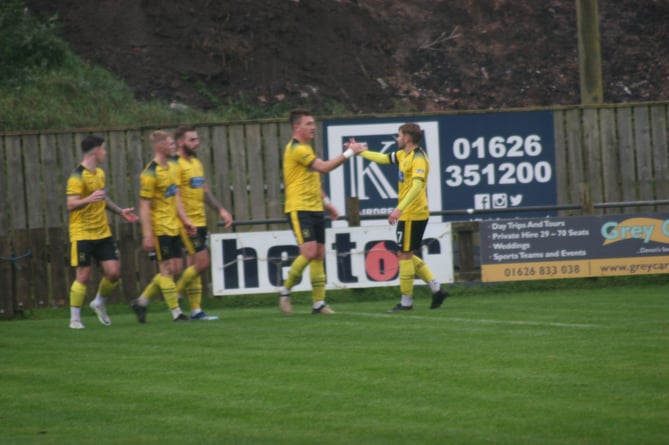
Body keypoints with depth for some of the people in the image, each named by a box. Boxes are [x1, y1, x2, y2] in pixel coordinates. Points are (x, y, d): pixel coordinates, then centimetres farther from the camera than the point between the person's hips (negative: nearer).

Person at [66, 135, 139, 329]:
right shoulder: (77, 176, -14)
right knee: (83, 275, -7)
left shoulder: (100, 173, 13)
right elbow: (71, 205, -22)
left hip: (102, 232, 7)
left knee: (114, 272, -1)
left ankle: (99, 303, 25)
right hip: (82, 234, -7)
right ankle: (75, 318, 4)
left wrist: (120, 211, 23)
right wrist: (89, 199, -39)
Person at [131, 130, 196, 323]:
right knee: (167, 269, -3)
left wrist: (185, 220, 14)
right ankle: (176, 312, 3)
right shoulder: (150, 174, -16)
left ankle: (141, 301, 20)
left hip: (173, 227, 9)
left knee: (175, 269, 9)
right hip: (160, 228, -9)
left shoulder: (172, 167, 11)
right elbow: (144, 206, -17)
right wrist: (147, 235, -20)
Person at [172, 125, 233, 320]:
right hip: (188, 223, -9)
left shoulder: (196, 163, 16)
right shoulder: (176, 165, -13)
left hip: (200, 221, 9)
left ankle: (196, 311, 9)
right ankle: (174, 295, 2)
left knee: (194, 265, 8)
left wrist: (221, 210, 18)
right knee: (201, 262, -12)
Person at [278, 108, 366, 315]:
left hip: (315, 209, 10)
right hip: (299, 209, -10)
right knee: (309, 252, -18)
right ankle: (285, 290, -1)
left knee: (319, 255, 5)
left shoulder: (306, 148, 18)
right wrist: (349, 153, -17)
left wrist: (326, 202, 23)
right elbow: (324, 167, -21)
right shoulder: (296, 149, -14)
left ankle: (318, 302, 7)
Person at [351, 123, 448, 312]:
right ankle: (436, 288, 11)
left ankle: (406, 301, 3)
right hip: (409, 214, 10)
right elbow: (383, 158, 26)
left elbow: (417, 186, -27)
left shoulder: (418, 158, -17)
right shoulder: (403, 155, 12)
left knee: (404, 255, -4)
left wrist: (399, 209, -33)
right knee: (406, 255, 13)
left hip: (412, 214, -10)